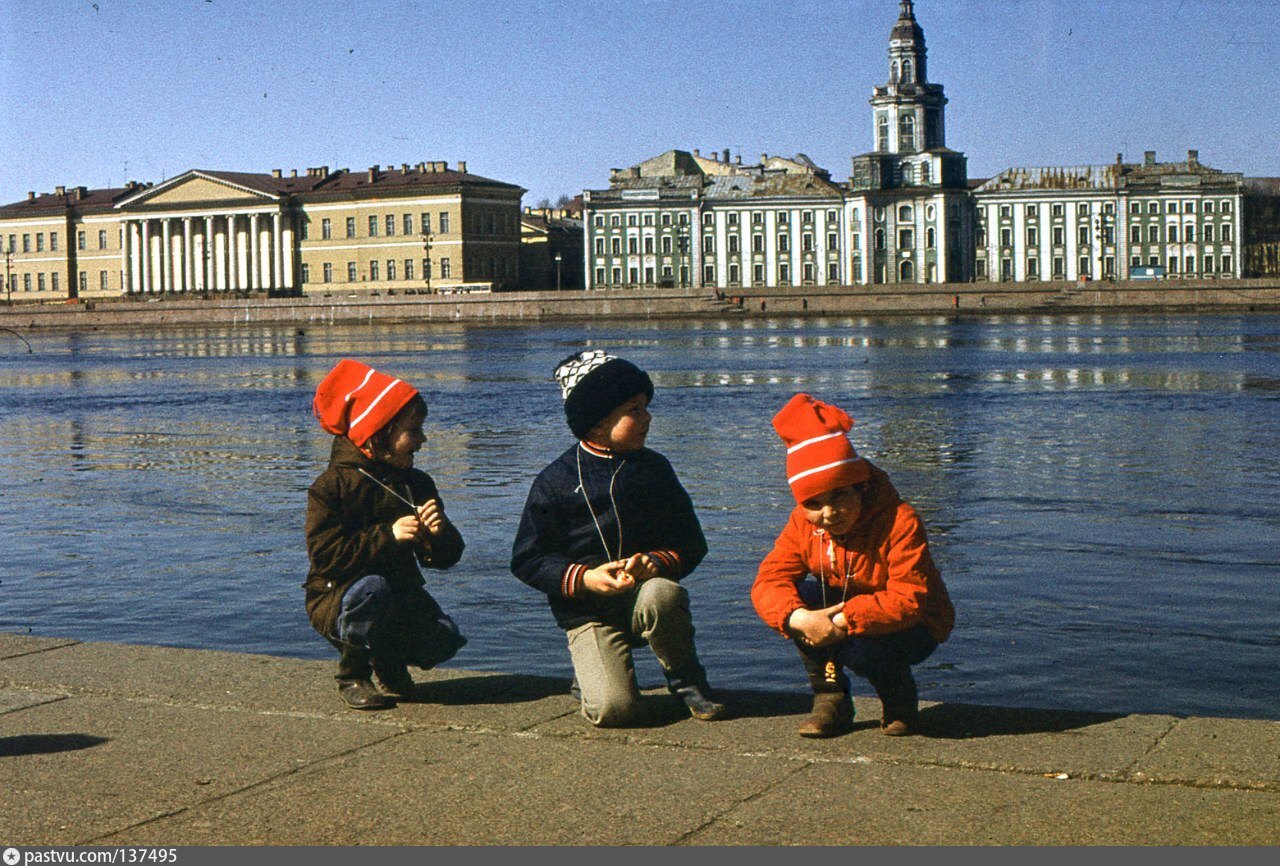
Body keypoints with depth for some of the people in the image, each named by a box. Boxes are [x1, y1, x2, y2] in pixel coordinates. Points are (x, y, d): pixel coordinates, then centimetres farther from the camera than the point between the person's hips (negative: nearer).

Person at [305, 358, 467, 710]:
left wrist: (438, 534, -20)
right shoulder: (331, 486, -13)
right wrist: (387, 535, -30)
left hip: (401, 594, 5)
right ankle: (352, 677, -13)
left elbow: (446, 557, 4)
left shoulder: (417, 484, 6)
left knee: (444, 641, -22)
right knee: (371, 589, -39)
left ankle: (390, 660, 13)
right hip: (337, 599, -4)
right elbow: (325, 556, -23)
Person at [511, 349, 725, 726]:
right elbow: (528, 560, -2)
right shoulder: (554, 482, -3)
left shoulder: (654, 469, 6)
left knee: (664, 595, -36)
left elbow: (691, 545, 7)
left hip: (645, 591, 3)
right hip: (588, 613, -2)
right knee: (614, 709, -24)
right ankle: (589, 670, 13)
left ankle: (687, 680, -7)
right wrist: (584, 578, -17)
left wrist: (656, 562, -14)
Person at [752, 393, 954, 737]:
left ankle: (901, 704, 0)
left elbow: (909, 601, -34)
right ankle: (831, 700, -7)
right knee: (798, 596, -22)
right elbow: (768, 582, -19)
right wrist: (800, 618, -40)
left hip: (916, 627, -5)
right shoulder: (802, 524, -11)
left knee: (860, 648, -36)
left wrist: (844, 620, -41)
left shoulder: (900, 522, -28)